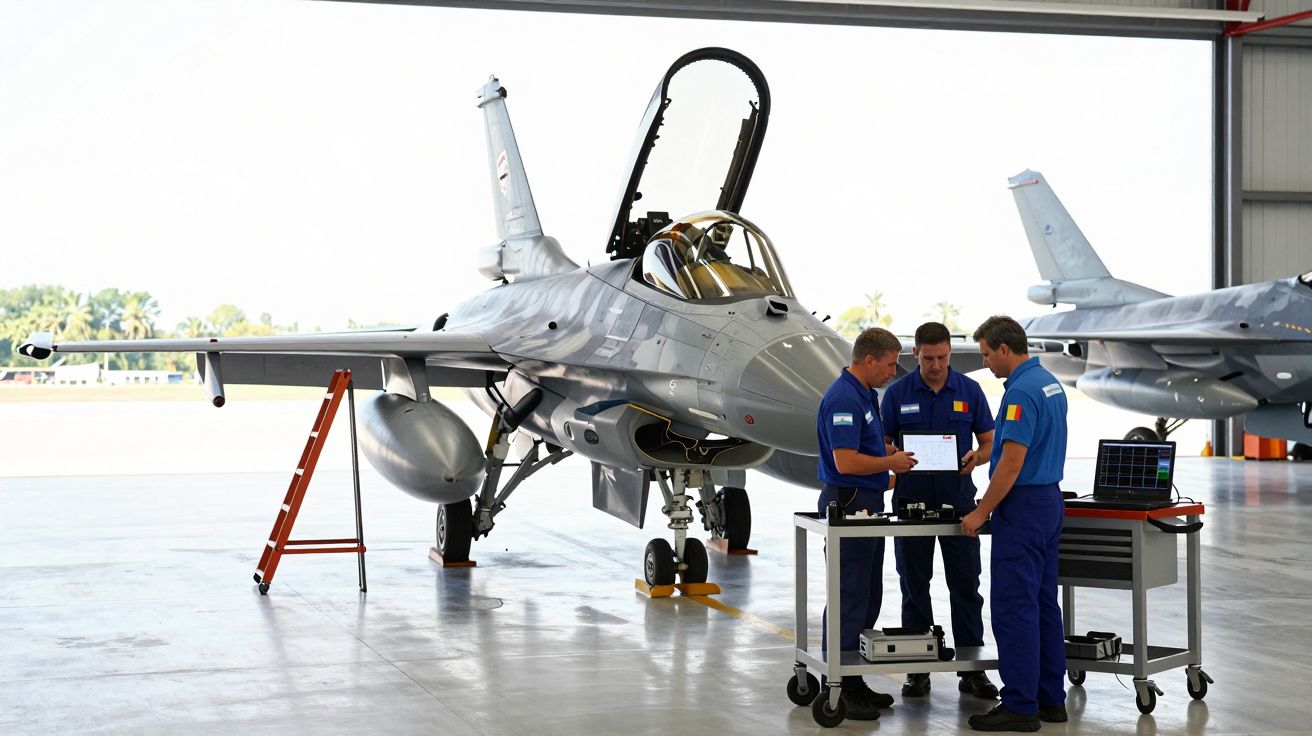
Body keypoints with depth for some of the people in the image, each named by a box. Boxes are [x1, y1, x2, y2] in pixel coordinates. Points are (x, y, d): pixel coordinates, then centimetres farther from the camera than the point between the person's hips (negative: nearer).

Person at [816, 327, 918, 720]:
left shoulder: (865, 395, 13)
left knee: (868, 598, 13)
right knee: (848, 599, -6)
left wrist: (895, 454, 11)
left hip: (867, 504, 10)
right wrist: (890, 463, -12)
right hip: (849, 503, -10)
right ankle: (836, 688, -1)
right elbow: (846, 462, -25)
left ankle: (854, 681, 19)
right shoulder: (843, 399, -19)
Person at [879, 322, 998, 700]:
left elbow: (989, 442, 5)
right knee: (914, 586, 5)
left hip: (958, 499, 0)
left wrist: (975, 457, -17)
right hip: (912, 501, 0)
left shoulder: (969, 391, 1)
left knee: (966, 586, 1)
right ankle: (918, 668, 13)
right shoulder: (898, 393, -1)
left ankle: (971, 668, 8)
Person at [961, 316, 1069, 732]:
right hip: (1050, 501, 10)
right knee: (1043, 603, 12)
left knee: (1014, 606, -6)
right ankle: (1050, 698, 16)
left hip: (1024, 506, -10)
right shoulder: (1050, 383, 12)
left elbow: (1012, 462, -22)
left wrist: (981, 513, -15)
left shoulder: (1021, 391, -19)